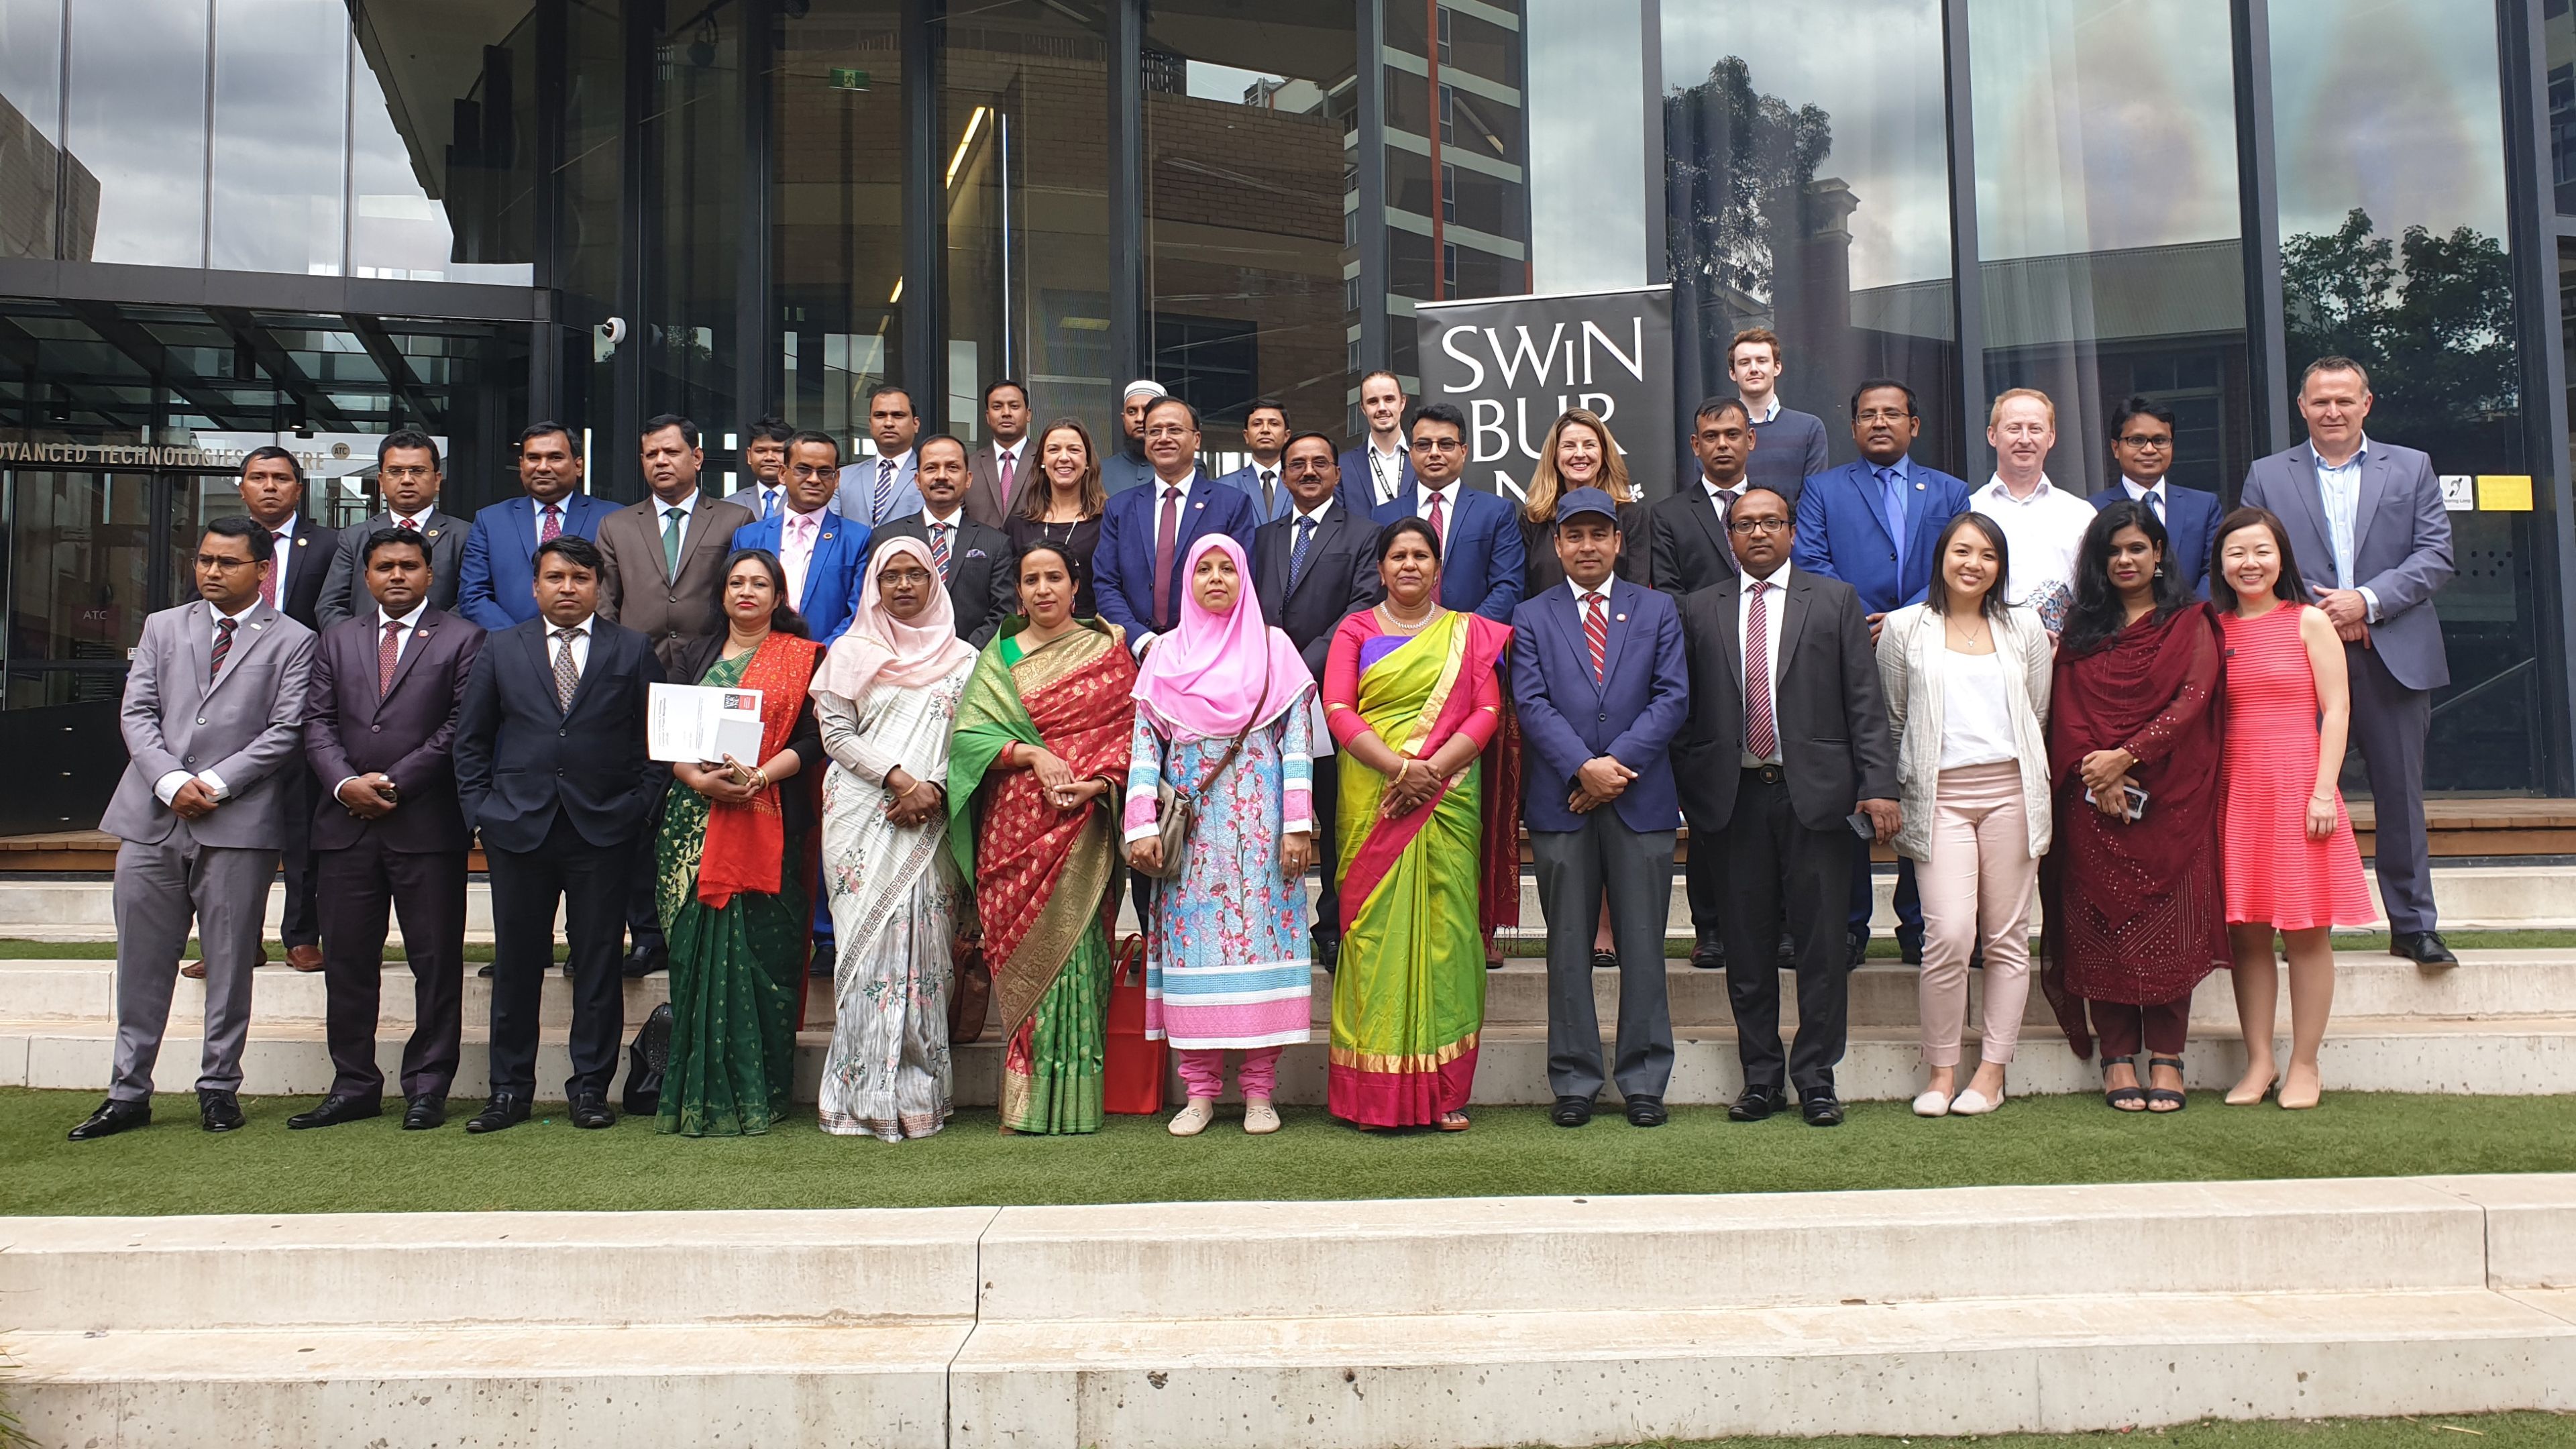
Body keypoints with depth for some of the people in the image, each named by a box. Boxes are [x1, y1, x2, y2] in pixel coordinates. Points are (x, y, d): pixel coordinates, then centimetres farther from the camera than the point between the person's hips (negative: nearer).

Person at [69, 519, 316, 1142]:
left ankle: (219, 1088, 14)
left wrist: (214, 783, -12)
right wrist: (171, 782, -8)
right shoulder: (162, 628, 15)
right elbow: (136, 714, 7)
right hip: (153, 817, 3)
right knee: (141, 966, 7)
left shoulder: (292, 641, 4)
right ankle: (128, 1093, 15)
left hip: (238, 823, -3)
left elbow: (285, 732, -4)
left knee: (229, 965, 3)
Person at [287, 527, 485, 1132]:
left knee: (436, 960, 0)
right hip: (347, 823, 4)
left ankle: (427, 1087, 9)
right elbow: (318, 722, 9)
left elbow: (460, 727, -5)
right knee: (347, 960, 7)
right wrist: (345, 783, -8)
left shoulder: (462, 639, 4)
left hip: (428, 825, -4)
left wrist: (394, 782, -10)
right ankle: (354, 1085, 16)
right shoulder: (337, 639, 17)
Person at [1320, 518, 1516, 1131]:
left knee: (1446, 930, -2)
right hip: (1372, 800, 0)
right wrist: (1400, 767, -15)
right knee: (1375, 930, -3)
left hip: (1449, 798, 1)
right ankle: (1376, 1092, 1)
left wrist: (1434, 769, -12)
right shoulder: (1356, 632, 11)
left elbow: (1486, 711, 2)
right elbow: (1338, 712, -2)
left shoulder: (1469, 632, 13)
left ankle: (1444, 1091, 3)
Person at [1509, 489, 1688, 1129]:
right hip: (1561, 801, 0)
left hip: (1642, 798, 0)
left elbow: (1673, 697, 1)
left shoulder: (1657, 611, 11)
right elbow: (1533, 703, -2)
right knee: (1568, 948, 4)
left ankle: (1644, 1081, 11)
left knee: (1642, 946, 3)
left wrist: (1619, 762, -11)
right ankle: (1574, 1080, 12)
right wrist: (1583, 768, -15)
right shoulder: (1531, 617, 10)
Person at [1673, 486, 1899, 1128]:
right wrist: (1689, 792, 2)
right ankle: (1761, 1079, 16)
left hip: (1817, 793, -1)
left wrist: (1879, 786, -7)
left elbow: (1866, 702, 2)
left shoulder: (1836, 601, 8)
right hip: (1736, 797, 1)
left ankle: (1816, 1080, 11)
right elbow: (1686, 708, 9)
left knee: (1820, 943, 1)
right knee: (1747, 947, 5)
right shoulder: (1700, 610, 11)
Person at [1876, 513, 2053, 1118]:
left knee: (2007, 937, 2)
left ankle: (1993, 1070, 10)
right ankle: (1940, 1070, 1)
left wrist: (2030, 789, 10)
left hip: (2009, 791, 2)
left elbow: (2039, 716, 16)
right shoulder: (1906, 628, 7)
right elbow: (1892, 720, 10)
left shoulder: (2024, 628, 12)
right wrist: (1895, 794, 8)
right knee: (1948, 935, -13)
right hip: (1939, 796, -2)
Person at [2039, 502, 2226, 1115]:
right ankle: (2116, 1057, 5)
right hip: (2094, 802, 2)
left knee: (2168, 920, -2)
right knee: (2101, 922, 0)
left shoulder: (2190, 623, 7)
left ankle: (2166, 1058, 3)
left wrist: (2128, 755, -15)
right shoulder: (2081, 631, 12)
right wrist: (2099, 775, -12)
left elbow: (2193, 698, -6)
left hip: (2171, 798, -1)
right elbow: (2065, 712, 4)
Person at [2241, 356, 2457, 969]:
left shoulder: (2412, 468, 11)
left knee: (2401, 793, 5)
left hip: (2394, 658, 1)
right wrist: (2317, 610, -10)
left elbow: (2436, 555, 2)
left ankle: (2414, 925, 14)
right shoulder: (2267, 476, 9)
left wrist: (2367, 601, -12)